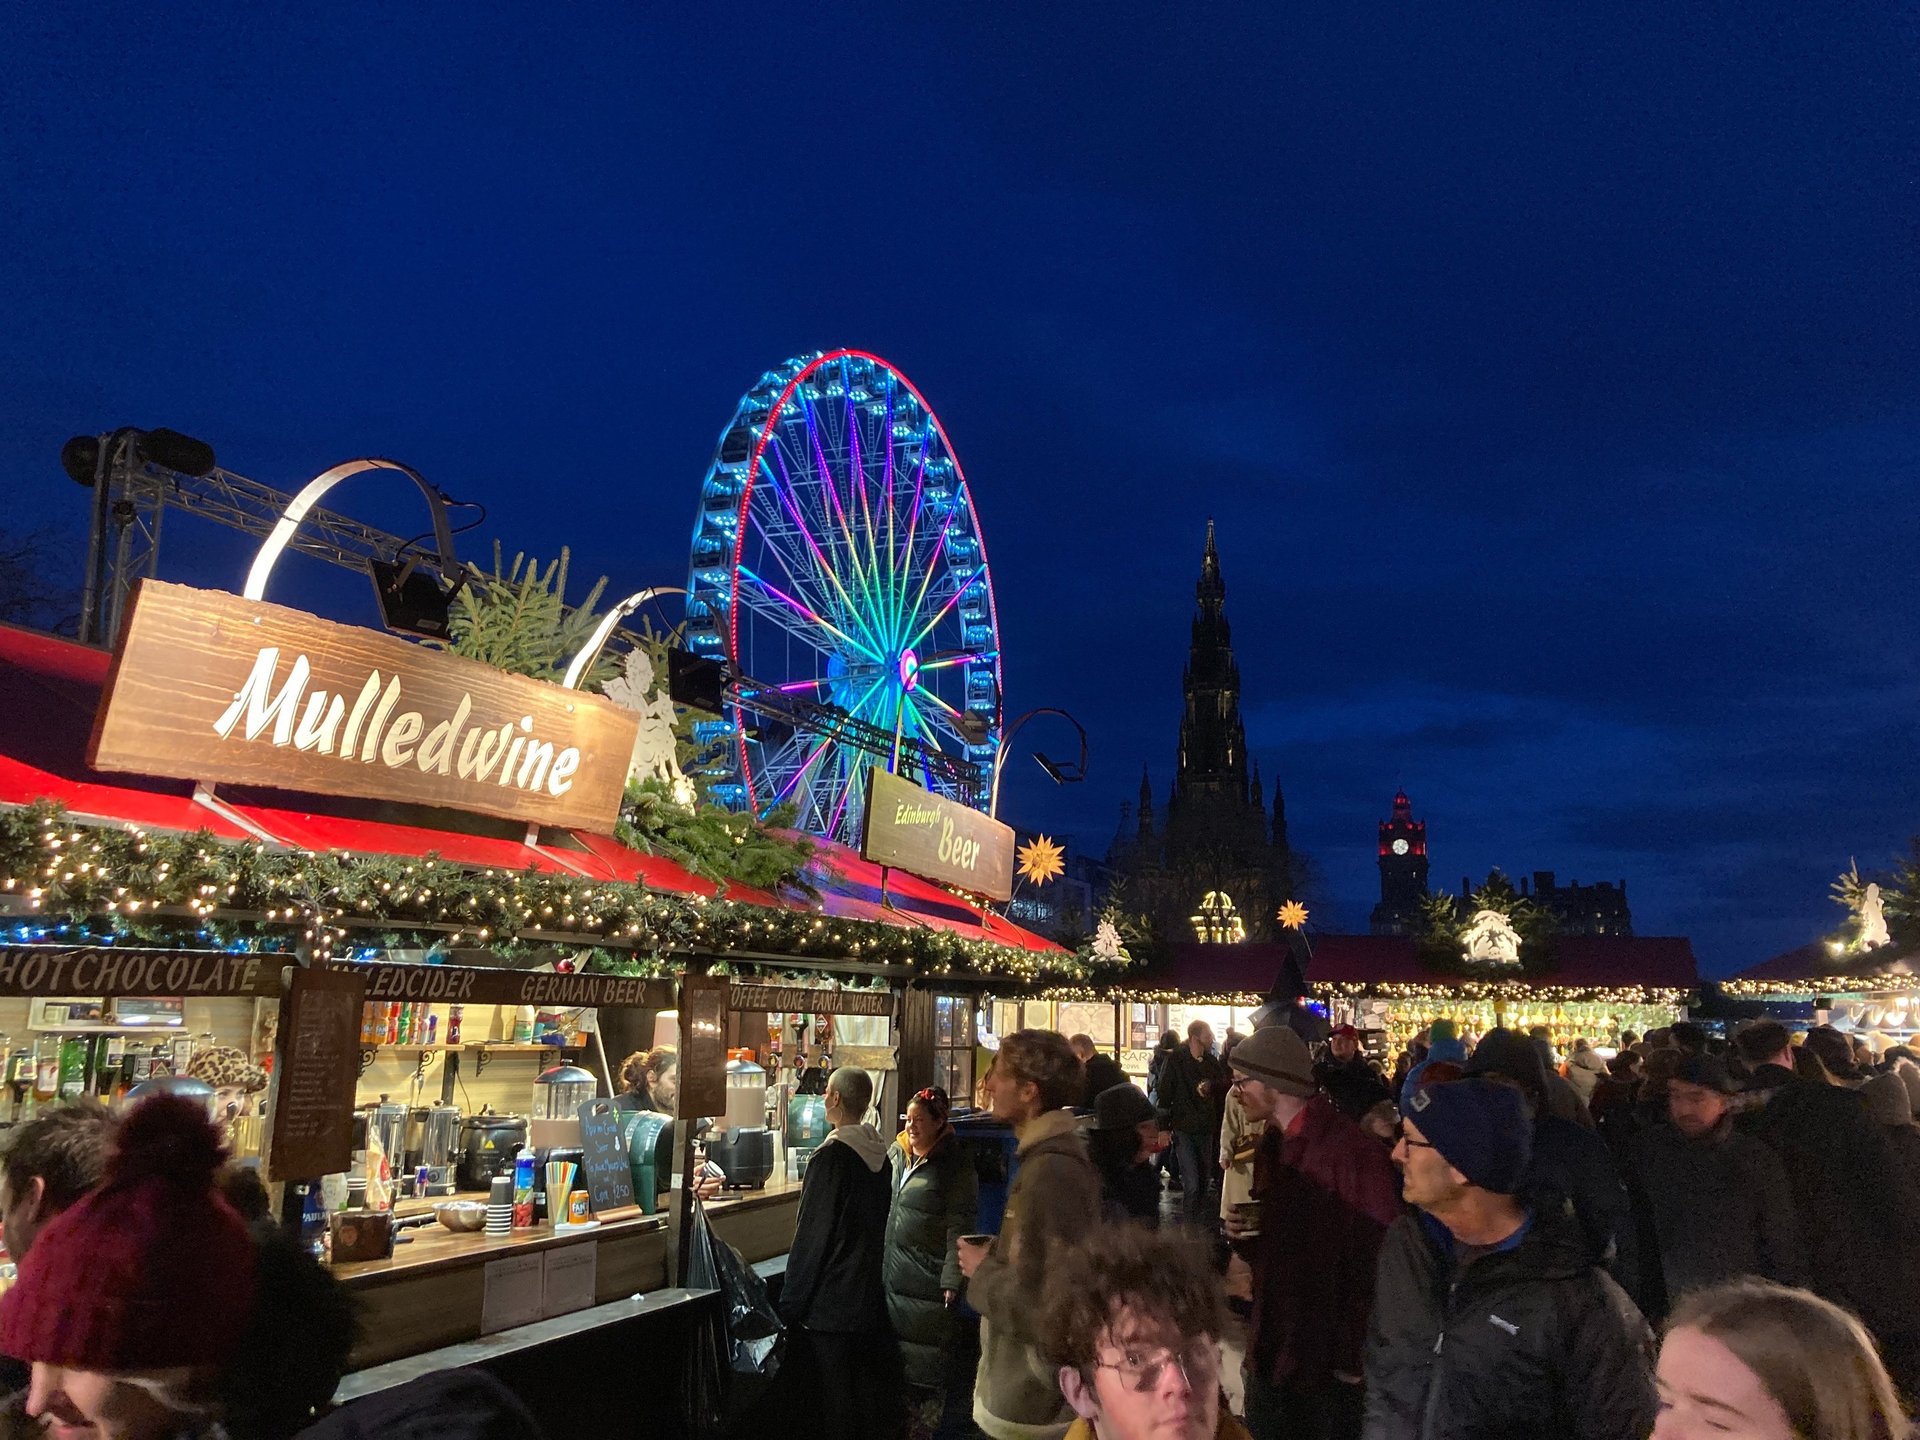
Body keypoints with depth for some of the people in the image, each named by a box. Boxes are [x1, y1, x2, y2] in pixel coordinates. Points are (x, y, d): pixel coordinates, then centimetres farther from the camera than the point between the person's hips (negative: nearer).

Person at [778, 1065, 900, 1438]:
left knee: (837, 1396, 4)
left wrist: (792, 1302, -11)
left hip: (832, 1300, -7)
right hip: (872, 1293, 7)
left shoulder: (830, 1156, -20)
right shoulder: (878, 1152, 3)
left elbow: (810, 1236, -18)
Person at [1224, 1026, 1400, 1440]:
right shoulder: (1272, 1146, 7)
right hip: (1271, 1354, 8)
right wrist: (1244, 1236, -1)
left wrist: (1356, 1358, -15)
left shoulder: (1354, 1152, -20)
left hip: (1331, 1363, -7)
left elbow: (1377, 1260, -19)